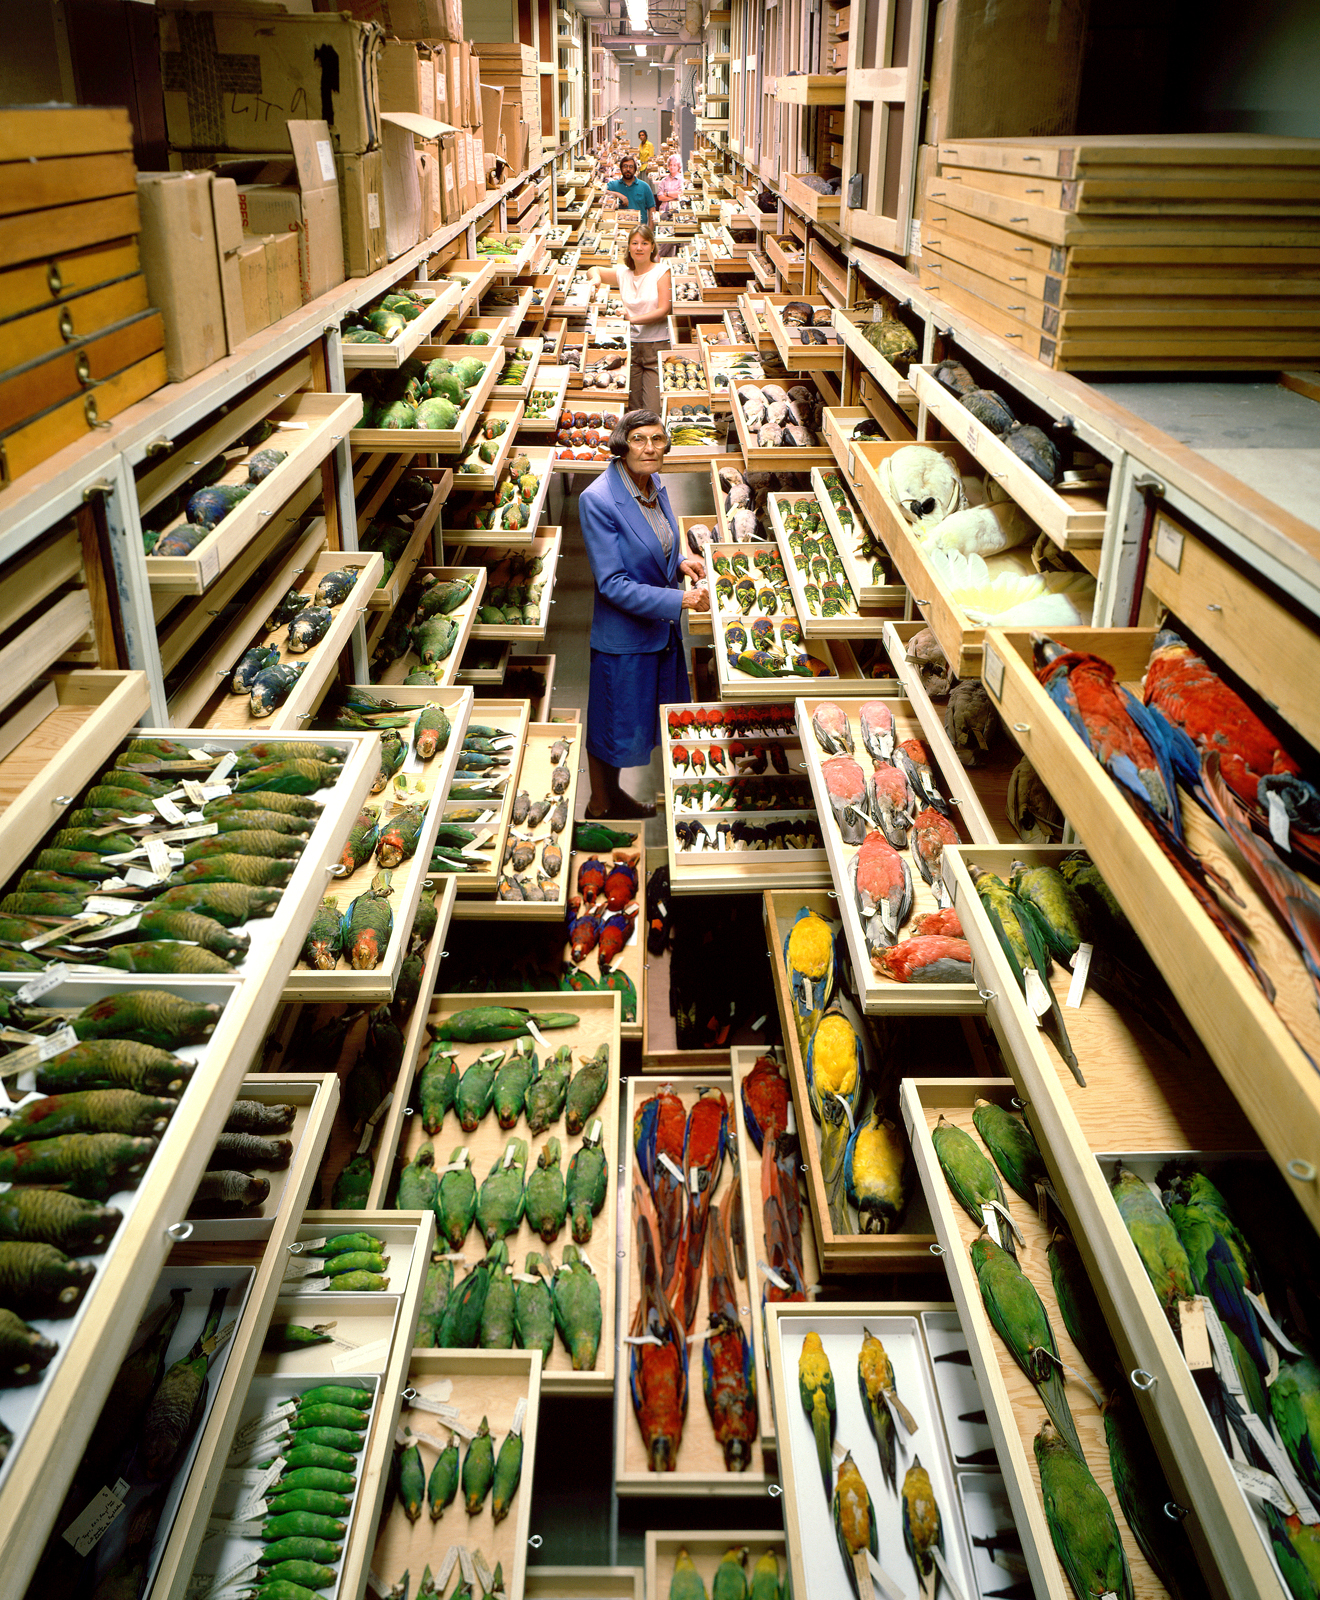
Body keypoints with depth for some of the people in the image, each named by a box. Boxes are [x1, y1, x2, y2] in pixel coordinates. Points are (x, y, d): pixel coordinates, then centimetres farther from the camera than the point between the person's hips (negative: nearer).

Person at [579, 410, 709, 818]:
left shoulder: (656, 487, 2)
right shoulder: (598, 500, -23)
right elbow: (613, 583, -24)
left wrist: (681, 561, -4)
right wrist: (680, 600, -26)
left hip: (663, 628, 8)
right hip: (623, 635, -8)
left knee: (646, 719, 19)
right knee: (614, 726, 9)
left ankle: (612, 793, 38)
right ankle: (601, 804, 31)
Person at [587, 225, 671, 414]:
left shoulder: (661, 271, -1)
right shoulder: (623, 273, 11)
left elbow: (663, 311, -10)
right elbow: (594, 270, 27)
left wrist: (633, 319, -21)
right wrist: (596, 278, 1)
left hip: (655, 345, -4)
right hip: (630, 345, 4)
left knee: (653, 410, -12)